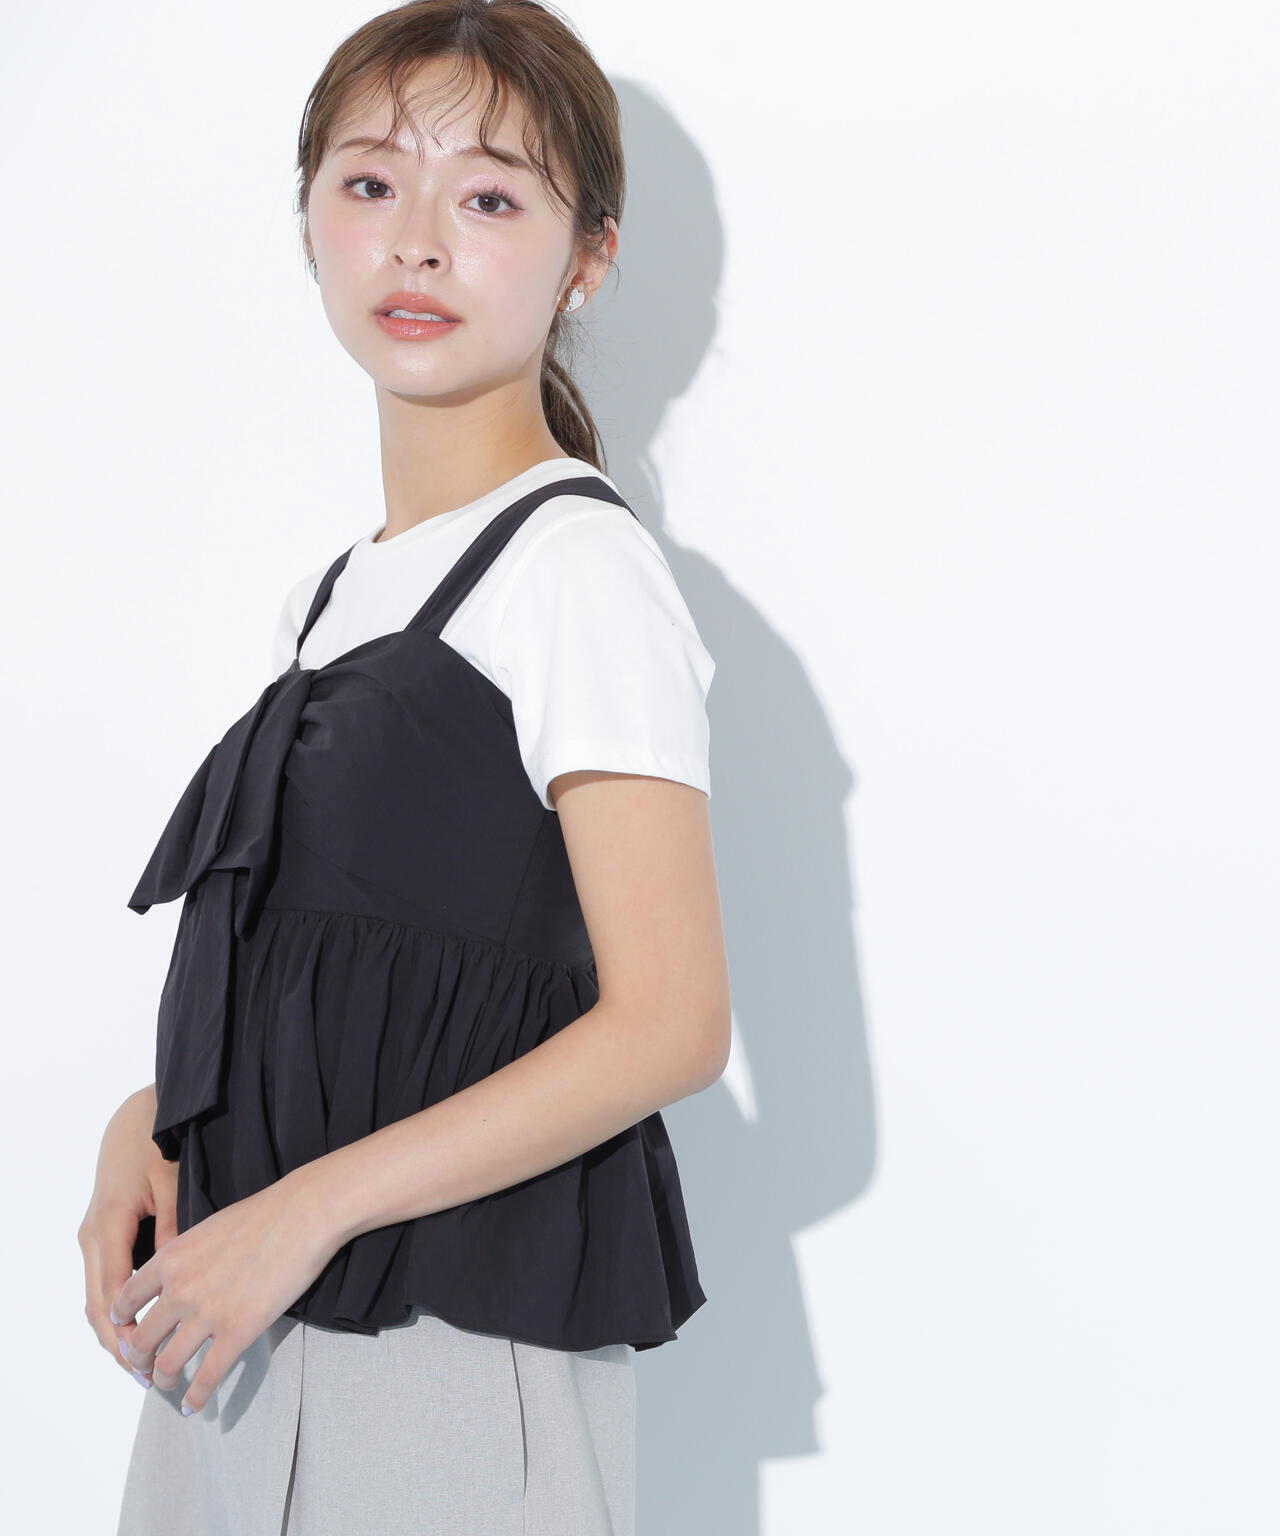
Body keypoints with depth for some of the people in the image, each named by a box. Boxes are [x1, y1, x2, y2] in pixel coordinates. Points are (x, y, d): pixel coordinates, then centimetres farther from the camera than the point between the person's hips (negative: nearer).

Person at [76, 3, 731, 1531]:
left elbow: (668, 1024, -18)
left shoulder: (575, 563, -11)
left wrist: (310, 1207, -19)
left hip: (458, 1334, -7)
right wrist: (150, 1122, 0)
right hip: (249, 1312, 7)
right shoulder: (333, 596, 14)